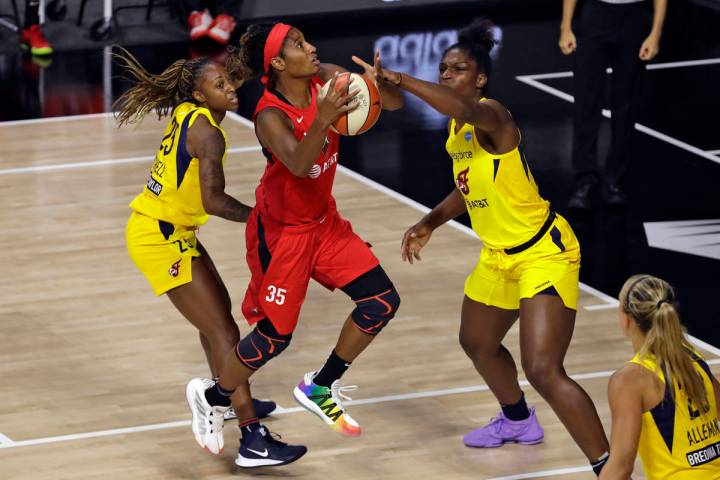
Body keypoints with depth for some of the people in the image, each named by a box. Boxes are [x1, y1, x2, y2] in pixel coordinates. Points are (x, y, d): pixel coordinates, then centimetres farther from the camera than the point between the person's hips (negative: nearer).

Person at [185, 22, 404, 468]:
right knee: (275, 335, 1)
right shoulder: (271, 115, -26)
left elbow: (395, 103, -9)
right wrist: (322, 119, -59)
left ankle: (320, 388, 15)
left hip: (324, 219, 7)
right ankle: (211, 397, 26)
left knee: (383, 301, -2)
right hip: (282, 231, -7)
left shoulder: (327, 79, -10)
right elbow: (299, 165, -43)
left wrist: (379, 82, -31)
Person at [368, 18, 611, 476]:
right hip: (499, 254, 10)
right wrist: (430, 222, 10)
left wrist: (399, 79, -49)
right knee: (477, 343, 29)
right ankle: (518, 421, 58)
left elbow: (464, 108, -48)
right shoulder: (458, 127, 6)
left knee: (543, 371, -21)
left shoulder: (491, 115, -22)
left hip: (544, 252, -10)